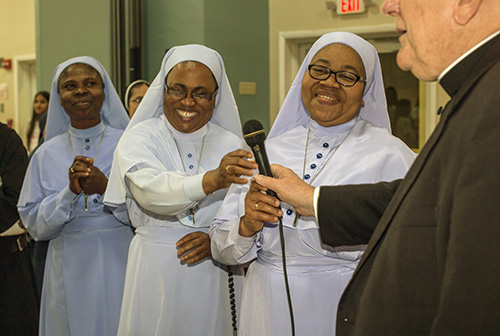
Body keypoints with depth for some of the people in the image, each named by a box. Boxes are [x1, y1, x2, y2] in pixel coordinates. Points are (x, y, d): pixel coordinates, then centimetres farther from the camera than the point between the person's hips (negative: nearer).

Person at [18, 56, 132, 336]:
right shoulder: (47, 154, 5)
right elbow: (35, 225, 1)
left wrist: (106, 187, -19)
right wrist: (70, 192, -15)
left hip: (119, 268, -1)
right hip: (69, 273, 2)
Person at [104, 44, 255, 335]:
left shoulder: (233, 145, 4)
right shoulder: (139, 139, -4)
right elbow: (150, 190, -25)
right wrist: (211, 181, -41)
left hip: (214, 277, 2)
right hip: (155, 274, -2)